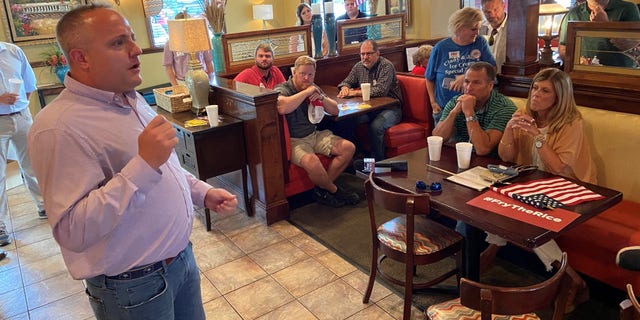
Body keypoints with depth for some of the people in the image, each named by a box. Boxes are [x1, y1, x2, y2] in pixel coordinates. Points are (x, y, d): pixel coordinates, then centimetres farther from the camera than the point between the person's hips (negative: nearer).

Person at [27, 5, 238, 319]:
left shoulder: (131, 100, 6)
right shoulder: (59, 128, -23)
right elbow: (73, 232, -29)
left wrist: (203, 192, 4)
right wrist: (144, 163, -33)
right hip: (133, 286, -8)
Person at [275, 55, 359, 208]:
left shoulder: (314, 88, 12)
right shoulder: (282, 89, -9)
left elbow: (335, 111, 14)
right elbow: (282, 108, -34)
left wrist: (321, 97, -7)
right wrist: (306, 92, -22)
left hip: (315, 135, 7)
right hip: (294, 141, -7)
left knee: (348, 148, -8)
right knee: (312, 161, -36)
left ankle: (322, 189, -4)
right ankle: (335, 190, -4)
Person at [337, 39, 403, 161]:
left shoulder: (386, 66, -12)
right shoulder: (359, 66, 10)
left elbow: (381, 90, -26)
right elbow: (347, 81, 23)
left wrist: (356, 92, -21)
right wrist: (344, 87, -4)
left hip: (390, 108, -6)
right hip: (369, 108, 6)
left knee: (376, 126, -35)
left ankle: (378, 161, -18)